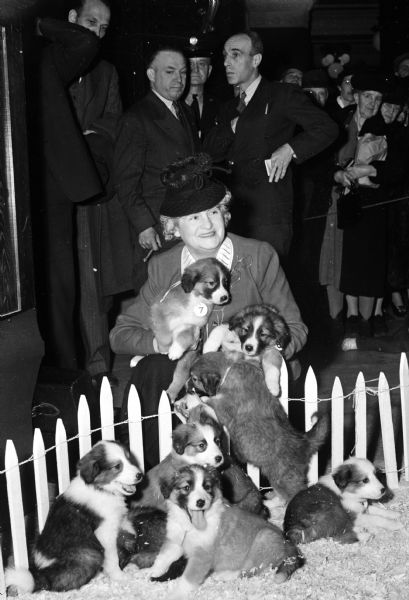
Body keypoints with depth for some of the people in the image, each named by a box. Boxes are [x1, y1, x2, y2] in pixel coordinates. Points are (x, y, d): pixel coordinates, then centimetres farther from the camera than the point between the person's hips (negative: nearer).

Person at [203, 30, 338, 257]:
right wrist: (233, 126, -5)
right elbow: (209, 152, 10)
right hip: (235, 211, 6)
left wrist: (290, 149, -14)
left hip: (270, 213, -5)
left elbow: (327, 128, -4)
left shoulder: (283, 95, 1)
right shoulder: (228, 108, 20)